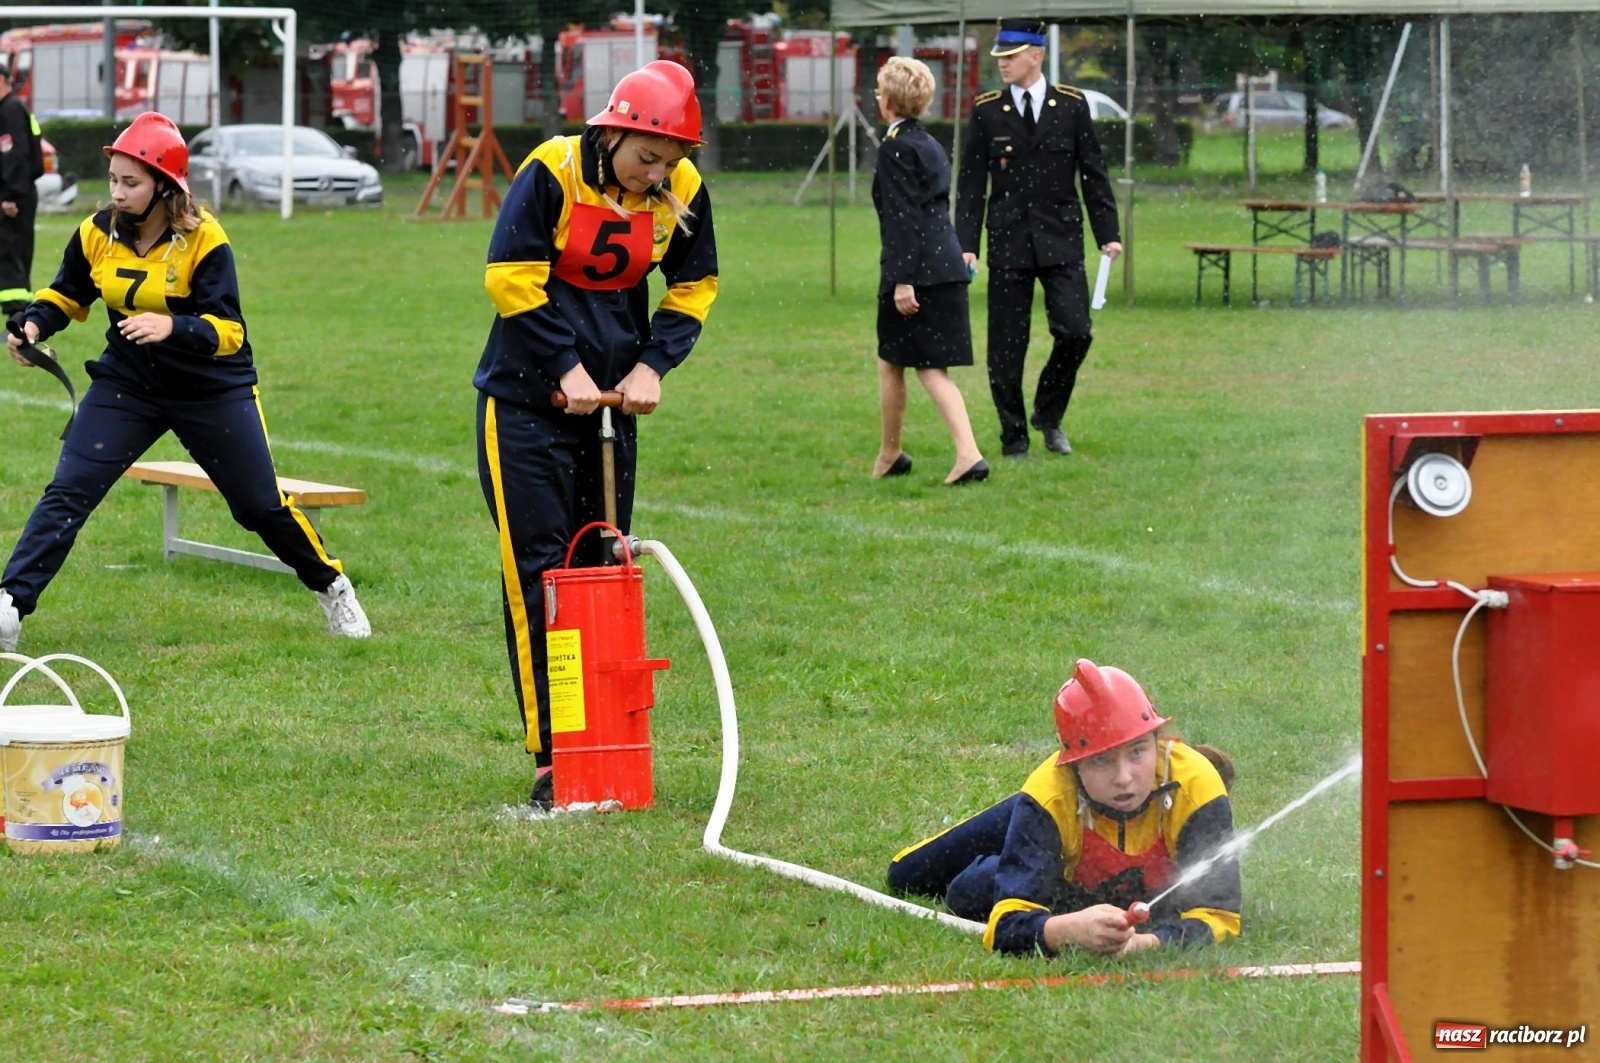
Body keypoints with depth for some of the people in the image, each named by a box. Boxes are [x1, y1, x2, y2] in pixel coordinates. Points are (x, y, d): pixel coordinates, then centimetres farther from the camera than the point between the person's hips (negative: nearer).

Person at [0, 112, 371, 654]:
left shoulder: (204, 239, -21)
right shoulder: (97, 233, -8)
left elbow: (227, 331, -25)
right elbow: (67, 295, 9)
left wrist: (172, 327, -44)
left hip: (214, 390, -3)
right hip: (127, 384, 3)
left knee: (261, 505, 7)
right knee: (67, 493, -13)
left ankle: (333, 589, 30)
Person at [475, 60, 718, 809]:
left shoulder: (682, 190, -5)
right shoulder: (552, 173, -18)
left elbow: (692, 288, 8)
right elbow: (511, 278, -17)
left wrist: (651, 363, -7)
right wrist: (566, 367, -20)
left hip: (612, 401, 5)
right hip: (528, 399, -5)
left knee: (601, 570, 8)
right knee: (538, 572, -8)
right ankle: (551, 760, -7)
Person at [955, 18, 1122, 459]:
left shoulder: (1071, 106, 3)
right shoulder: (986, 111, 2)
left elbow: (1093, 173, 6)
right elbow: (971, 183, 3)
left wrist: (1107, 233, 1)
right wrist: (966, 245, -4)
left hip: (1061, 240, 0)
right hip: (1009, 241, 0)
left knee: (1074, 332, -8)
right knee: (1007, 345, 1)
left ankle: (1049, 414, 15)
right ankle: (1013, 436, 12)